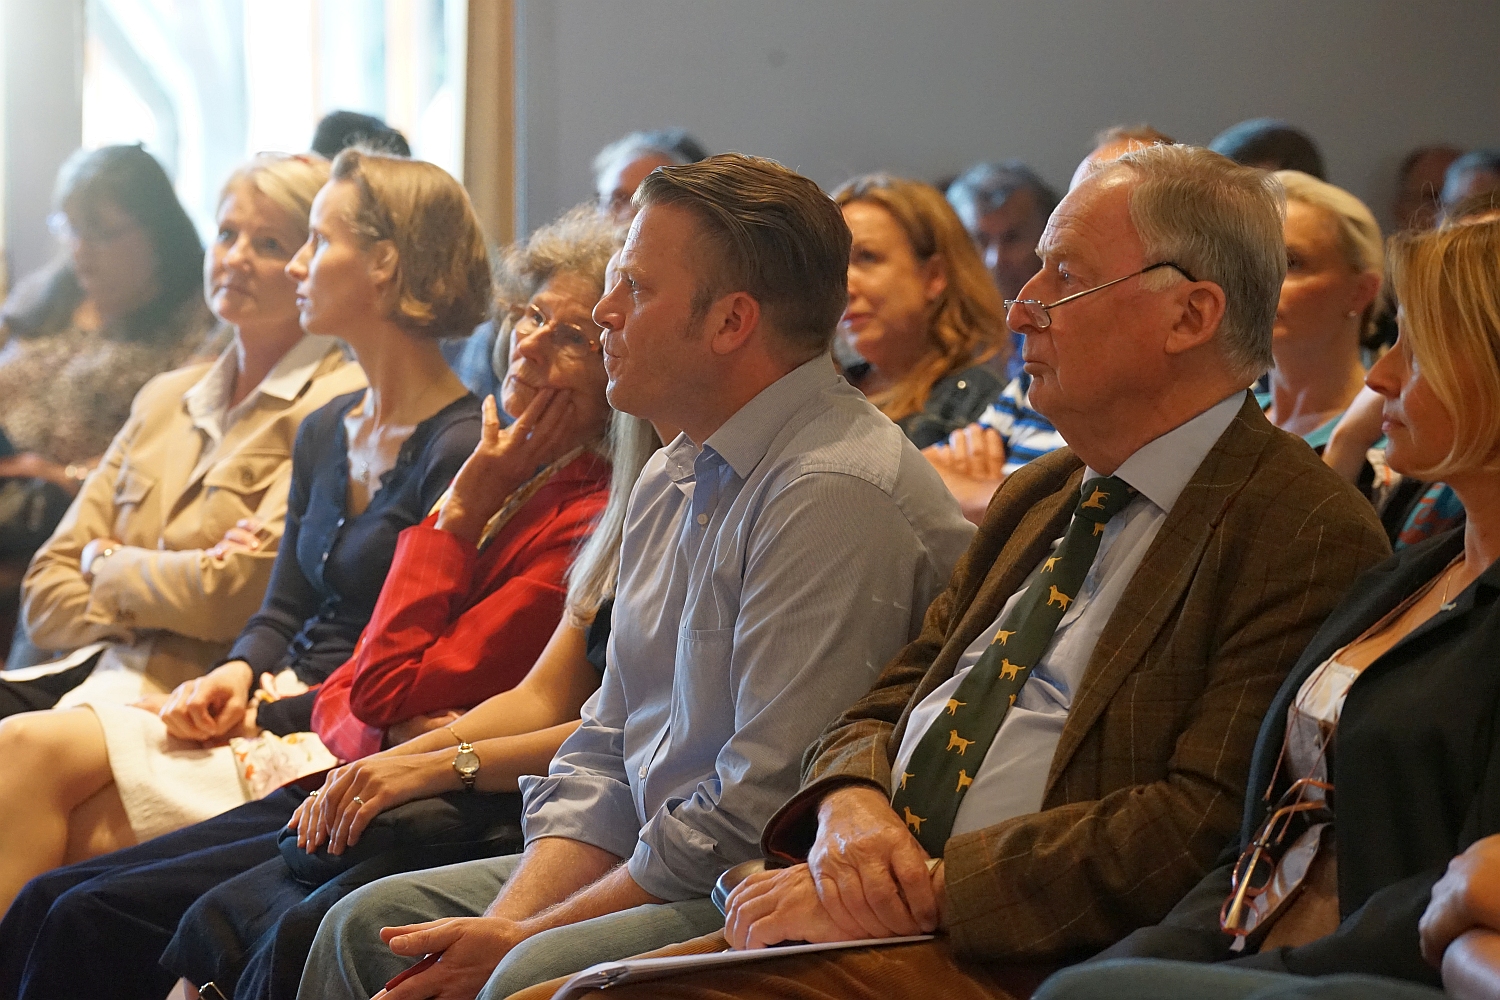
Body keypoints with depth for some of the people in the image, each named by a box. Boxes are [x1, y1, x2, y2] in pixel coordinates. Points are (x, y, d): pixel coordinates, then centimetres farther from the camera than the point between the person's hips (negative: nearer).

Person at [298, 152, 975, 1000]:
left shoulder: (834, 494, -20)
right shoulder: (675, 477, 13)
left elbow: (757, 814, -22)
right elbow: (606, 748, 14)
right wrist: (502, 926, -2)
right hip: (658, 862, 9)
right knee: (372, 924, 3)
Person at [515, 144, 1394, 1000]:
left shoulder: (1307, 537, -9)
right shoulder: (1036, 499, 21)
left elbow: (1206, 828, -18)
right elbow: (885, 708, 20)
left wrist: (931, 884, -18)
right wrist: (850, 805, -4)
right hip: (877, 921, 8)